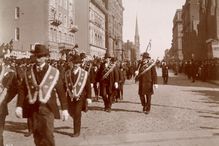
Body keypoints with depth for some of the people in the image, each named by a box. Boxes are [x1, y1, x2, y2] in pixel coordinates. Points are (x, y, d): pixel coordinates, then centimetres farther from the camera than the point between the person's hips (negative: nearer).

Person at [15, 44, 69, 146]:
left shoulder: (54, 72, 0)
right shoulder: (28, 71, 7)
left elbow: (61, 91, 2)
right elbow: (22, 90, 6)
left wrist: (64, 109, 1)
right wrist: (19, 106, -2)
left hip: (47, 108, -3)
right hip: (33, 108, 3)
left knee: (48, 135, -8)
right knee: (37, 134, 9)